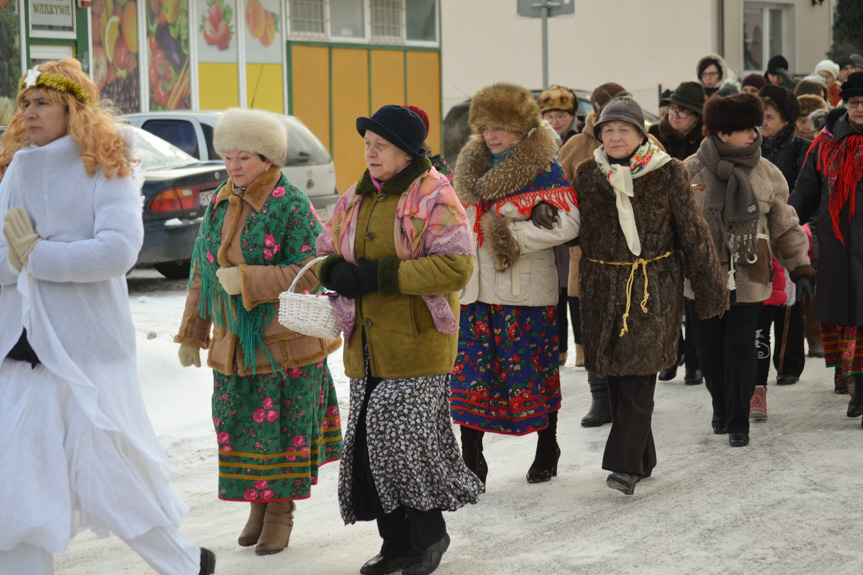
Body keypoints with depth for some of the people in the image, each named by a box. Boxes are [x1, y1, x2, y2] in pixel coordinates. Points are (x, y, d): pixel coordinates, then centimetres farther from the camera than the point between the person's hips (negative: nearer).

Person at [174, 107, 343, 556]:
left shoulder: (292, 207, -11)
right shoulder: (219, 206, 8)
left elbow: (309, 273, -18)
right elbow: (202, 273, 16)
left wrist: (246, 280, -23)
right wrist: (191, 333, 17)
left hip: (285, 342, -6)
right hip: (234, 341, 6)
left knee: (284, 424, 1)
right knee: (240, 424, 8)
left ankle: (281, 510, 13)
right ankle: (257, 505, 22)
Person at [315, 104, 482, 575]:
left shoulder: (434, 198, -10)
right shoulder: (355, 200, 12)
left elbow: (457, 266, -20)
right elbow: (325, 253, 18)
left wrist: (380, 275, -21)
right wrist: (337, 272, -8)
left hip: (418, 342, -7)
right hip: (366, 345, 7)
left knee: (405, 441, -10)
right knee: (370, 444, 9)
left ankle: (429, 534, 12)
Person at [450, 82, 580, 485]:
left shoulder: (545, 169, -7)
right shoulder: (471, 167, 12)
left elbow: (567, 225, -15)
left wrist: (514, 235, -17)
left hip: (525, 289, -5)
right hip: (475, 288, 5)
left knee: (534, 369, 4)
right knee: (469, 371, 0)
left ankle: (546, 452, 21)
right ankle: (471, 459, 6)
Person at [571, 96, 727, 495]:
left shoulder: (667, 174, -1)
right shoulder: (586, 176, 6)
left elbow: (692, 231, 2)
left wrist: (709, 285, 3)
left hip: (654, 287, -3)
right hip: (603, 287, 4)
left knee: (639, 373, -12)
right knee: (617, 374, 7)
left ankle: (626, 465, -12)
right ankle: (642, 459, 21)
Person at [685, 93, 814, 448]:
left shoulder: (767, 173, 1)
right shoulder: (691, 172, -4)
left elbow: (785, 226, 7)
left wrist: (800, 269, 4)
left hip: (748, 279, 0)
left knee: (740, 350, -4)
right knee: (711, 350, 10)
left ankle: (738, 422, 10)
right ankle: (721, 409, 34)